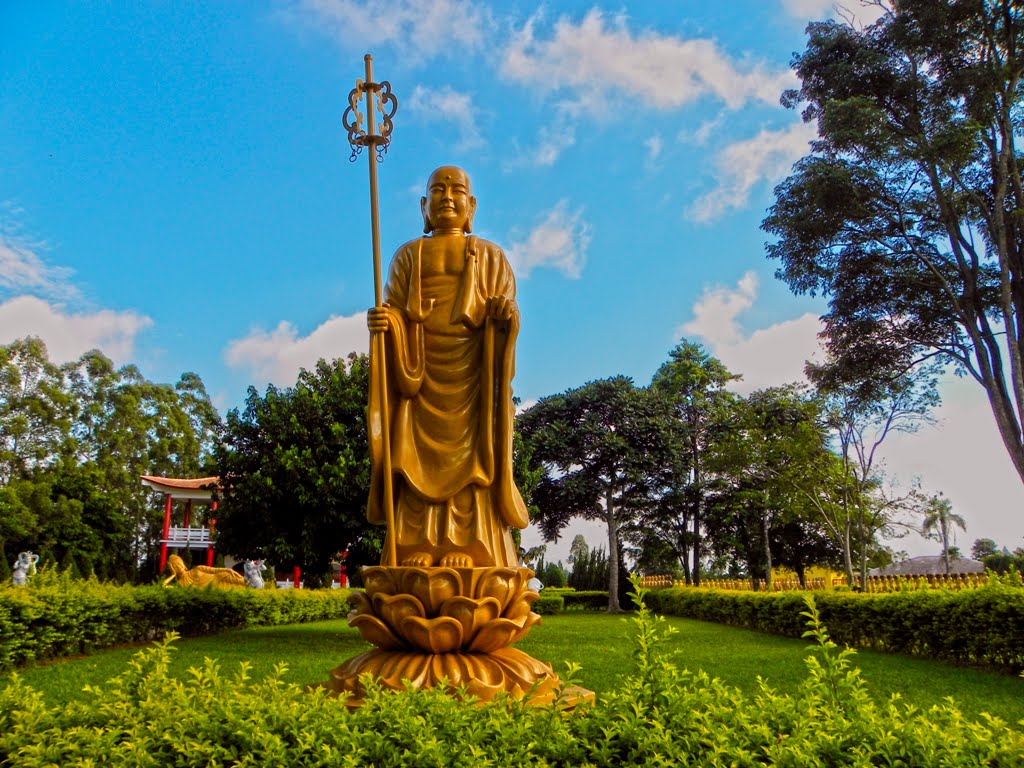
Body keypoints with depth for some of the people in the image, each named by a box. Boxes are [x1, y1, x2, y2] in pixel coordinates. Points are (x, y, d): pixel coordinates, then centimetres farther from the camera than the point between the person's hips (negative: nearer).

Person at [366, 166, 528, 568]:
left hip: (471, 377, -1)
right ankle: (420, 546, -3)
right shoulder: (408, 256, 16)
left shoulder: (490, 256, 13)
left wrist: (506, 316, -19)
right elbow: (394, 313, 6)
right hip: (420, 373, 1)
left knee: (469, 457, -8)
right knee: (421, 459, -5)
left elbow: (506, 316, 4)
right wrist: (381, 321, -17)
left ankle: (468, 546, -7)